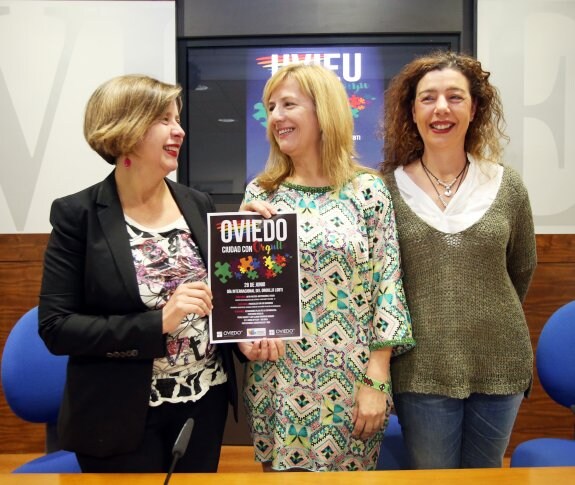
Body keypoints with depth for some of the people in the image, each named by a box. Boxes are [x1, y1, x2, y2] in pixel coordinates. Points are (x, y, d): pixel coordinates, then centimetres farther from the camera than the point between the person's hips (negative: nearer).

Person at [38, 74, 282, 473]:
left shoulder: (199, 204, 2)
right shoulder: (77, 215, -11)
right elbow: (56, 328, -14)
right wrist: (158, 321, -23)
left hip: (206, 401, 4)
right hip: (121, 416, -4)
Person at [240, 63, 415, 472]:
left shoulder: (367, 190, -6)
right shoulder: (260, 193, 2)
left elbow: (387, 289, -7)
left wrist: (376, 382, -9)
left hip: (349, 384, -2)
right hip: (276, 383, 3)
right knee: (281, 469, 17)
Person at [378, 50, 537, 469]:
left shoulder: (507, 186, -1)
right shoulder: (387, 189, -7)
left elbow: (522, 270, 12)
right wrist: (428, 321, 7)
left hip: (499, 364, 2)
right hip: (421, 369, -2)